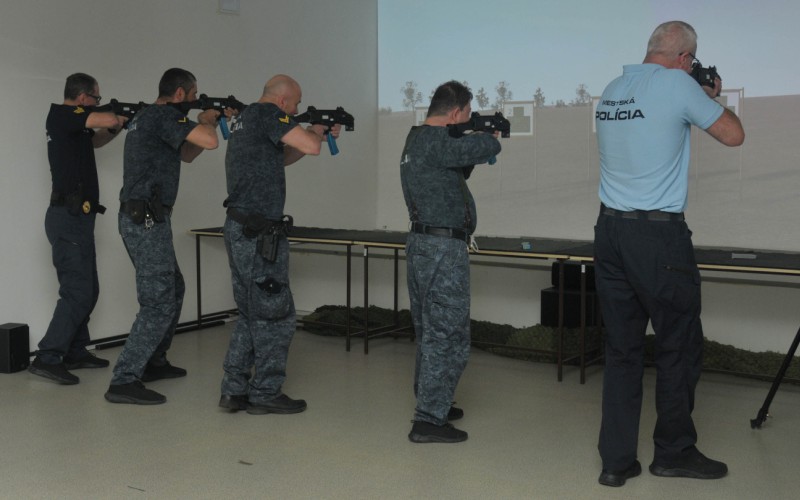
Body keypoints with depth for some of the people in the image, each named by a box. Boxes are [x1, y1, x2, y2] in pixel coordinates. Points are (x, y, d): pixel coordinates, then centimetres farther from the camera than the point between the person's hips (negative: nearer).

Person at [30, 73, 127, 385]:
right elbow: (106, 120, -24)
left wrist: (118, 124, 13)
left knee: (87, 289, 15)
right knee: (78, 291, -10)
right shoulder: (61, 114, -11)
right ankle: (47, 358, -9)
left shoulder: (70, 122, 14)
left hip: (76, 218, 10)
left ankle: (75, 352, 23)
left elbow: (96, 140, 31)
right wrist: (124, 116, -2)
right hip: (70, 218, -10)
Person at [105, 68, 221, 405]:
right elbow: (209, 141, -24)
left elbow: (187, 154, 27)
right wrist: (206, 120, -1)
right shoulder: (165, 115, -12)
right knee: (159, 303, -9)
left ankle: (153, 362, 29)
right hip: (148, 221, -11)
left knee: (174, 289, 21)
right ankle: (123, 382, -9)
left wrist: (211, 121, 15)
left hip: (137, 219, 11)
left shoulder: (146, 117, 19)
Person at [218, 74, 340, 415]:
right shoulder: (267, 113, -11)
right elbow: (310, 147, -20)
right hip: (259, 234, -10)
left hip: (239, 230, 10)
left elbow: (282, 158, 27)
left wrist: (319, 133, 18)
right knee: (276, 315, 1)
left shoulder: (244, 119, 18)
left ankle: (234, 390, 19)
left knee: (251, 315, 16)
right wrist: (317, 130, 3)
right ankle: (266, 393, 9)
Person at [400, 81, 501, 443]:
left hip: (421, 245, 10)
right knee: (448, 337, -5)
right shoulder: (436, 141, -16)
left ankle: (431, 403, 30)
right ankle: (428, 421, -2)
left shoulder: (417, 138, 16)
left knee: (429, 333, 18)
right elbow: (486, 147, -22)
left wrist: (473, 146, 8)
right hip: (444, 248, -10)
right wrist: (490, 134, 2)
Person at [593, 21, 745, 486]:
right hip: (659, 236, -6)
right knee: (680, 346, 9)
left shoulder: (611, 91, 12)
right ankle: (674, 452, 20)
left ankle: (617, 460, 11)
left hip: (611, 229, 7)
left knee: (622, 347, 8)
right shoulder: (677, 84, -8)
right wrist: (711, 96, 15)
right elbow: (733, 135, -1)